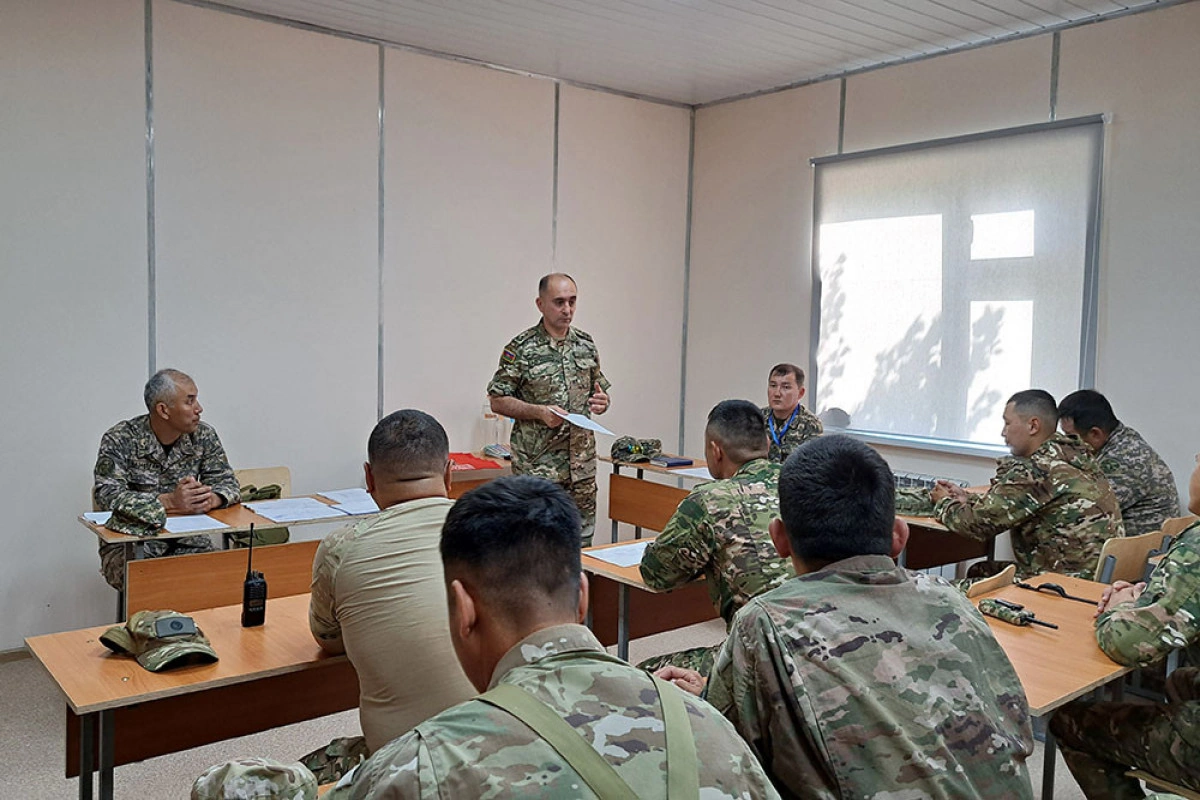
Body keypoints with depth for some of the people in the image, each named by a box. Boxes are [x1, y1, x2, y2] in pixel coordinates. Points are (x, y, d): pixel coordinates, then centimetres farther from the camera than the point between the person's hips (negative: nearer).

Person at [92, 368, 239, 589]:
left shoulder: (204, 436, 4)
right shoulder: (120, 439, -8)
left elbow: (227, 482, 5)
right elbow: (107, 495, -19)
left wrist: (210, 499, -20)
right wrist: (169, 502, -30)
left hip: (188, 542, 3)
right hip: (129, 544, -3)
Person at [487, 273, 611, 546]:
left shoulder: (586, 345, 10)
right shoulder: (521, 348, -6)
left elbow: (600, 389, 21)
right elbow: (497, 400, -5)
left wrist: (601, 402, -3)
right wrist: (540, 412, -18)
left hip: (582, 464, 5)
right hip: (537, 465, -5)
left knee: (582, 540, 11)